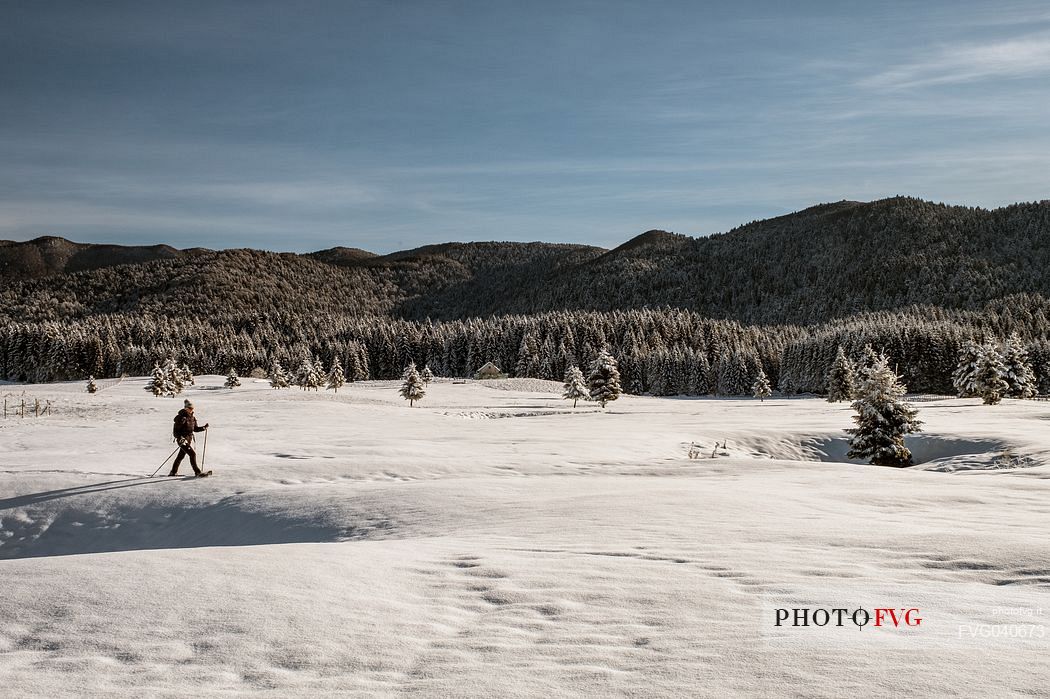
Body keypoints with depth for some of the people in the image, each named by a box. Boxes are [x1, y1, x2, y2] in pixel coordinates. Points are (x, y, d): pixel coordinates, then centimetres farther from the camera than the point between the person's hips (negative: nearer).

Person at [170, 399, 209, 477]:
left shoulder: (192, 418, 9)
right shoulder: (181, 417, -15)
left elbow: (195, 429, 17)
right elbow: (175, 431, -15)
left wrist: (204, 427, 2)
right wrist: (180, 437, -29)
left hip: (189, 439, 8)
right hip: (182, 440, -8)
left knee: (181, 456, 18)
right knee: (192, 454, -16)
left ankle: (173, 472, 32)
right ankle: (197, 472, -14)